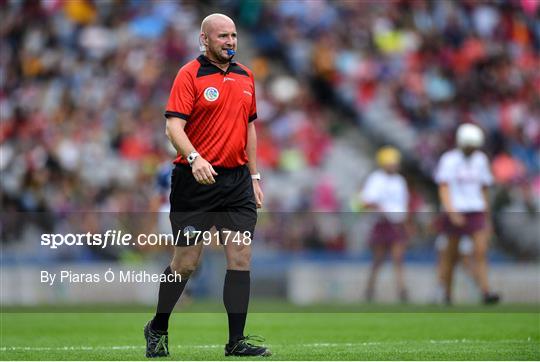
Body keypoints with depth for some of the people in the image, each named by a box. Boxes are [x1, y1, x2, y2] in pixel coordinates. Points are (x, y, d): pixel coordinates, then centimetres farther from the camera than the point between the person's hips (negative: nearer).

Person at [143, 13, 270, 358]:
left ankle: (236, 341, 0)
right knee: (186, 262, -1)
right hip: (196, 180, -5)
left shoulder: (245, 76, 13)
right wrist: (195, 158, -31)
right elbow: (174, 125, -15)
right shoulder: (190, 75, -7)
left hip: (237, 180, 5)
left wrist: (255, 176, 17)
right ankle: (157, 330, 19)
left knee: (241, 257, -2)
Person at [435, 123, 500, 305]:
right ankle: (447, 295, 17)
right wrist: (451, 211, -26)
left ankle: (486, 292, -20)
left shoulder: (480, 159, 11)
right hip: (456, 213, -3)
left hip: (477, 212, 3)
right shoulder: (449, 160, -4)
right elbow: (444, 188, -12)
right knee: (451, 255, 5)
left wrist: (487, 220, 19)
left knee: (481, 252, -11)